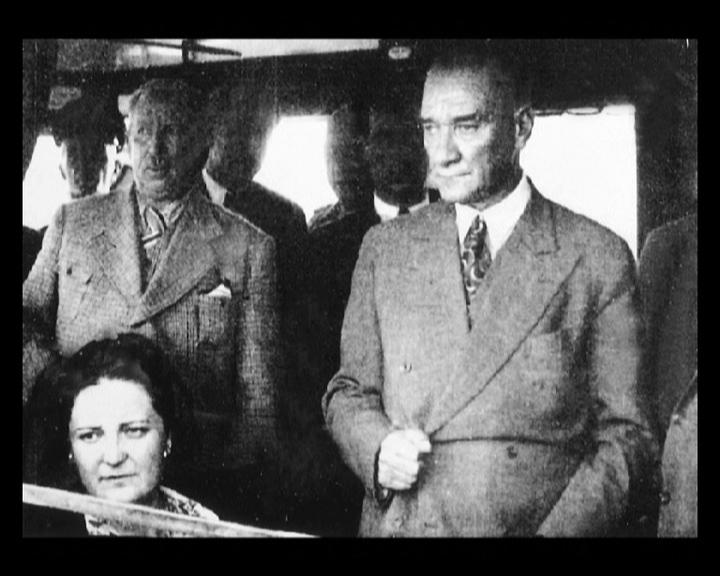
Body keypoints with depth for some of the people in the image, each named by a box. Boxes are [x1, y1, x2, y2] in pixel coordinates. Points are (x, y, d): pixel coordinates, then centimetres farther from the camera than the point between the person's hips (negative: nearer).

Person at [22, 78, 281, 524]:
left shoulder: (248, 248, 3)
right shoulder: (71, 224, 12)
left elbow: (257, 394, 1)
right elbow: (30, 317, 14)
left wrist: (235, 481, -9)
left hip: (197, 483, -1)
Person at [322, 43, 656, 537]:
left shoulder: (599, 259, -7)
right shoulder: (384, 248, 1)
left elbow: (624, 434, -5)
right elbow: (348, 392, 7)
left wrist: (559, 530, -18)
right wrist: (377, 446, -13)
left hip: (540, 524, -2)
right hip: (397, 525, 3)